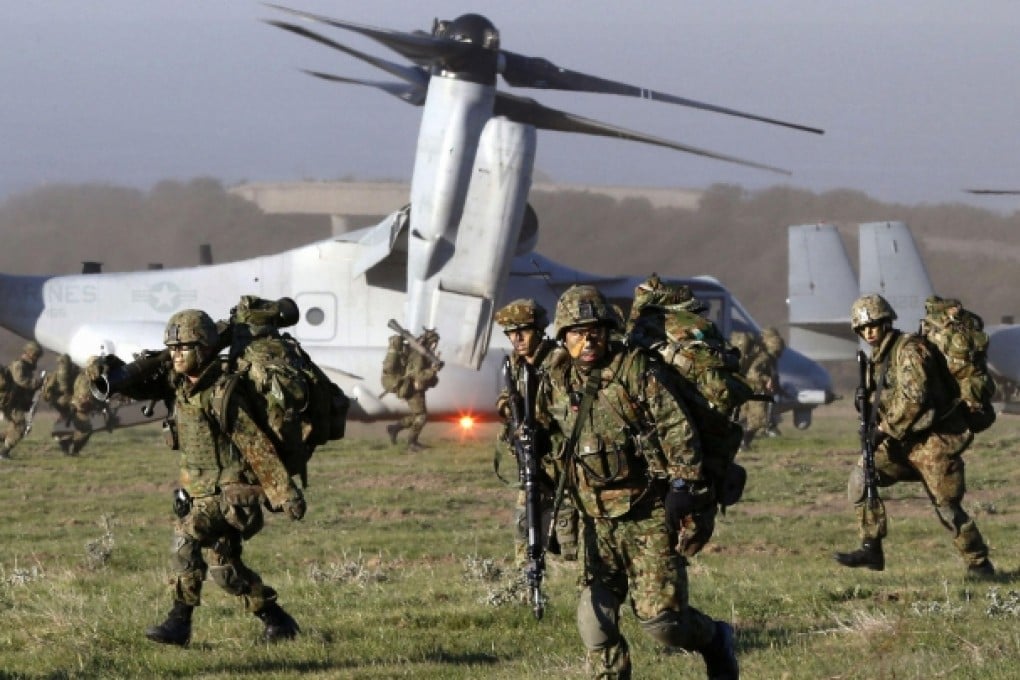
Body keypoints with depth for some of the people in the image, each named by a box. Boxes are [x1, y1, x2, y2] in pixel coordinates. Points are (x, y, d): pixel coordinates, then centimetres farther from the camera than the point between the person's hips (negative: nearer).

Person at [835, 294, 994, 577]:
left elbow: (913, 398, -25)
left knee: (947, 507, -5)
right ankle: (871, 550, -2)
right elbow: (879, 399, 19)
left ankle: (979, 563, 10)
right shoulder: (878, 358, 12)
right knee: (861, 478, -5)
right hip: (903, 442, 8)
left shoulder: (909, 349, -16)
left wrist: (884, 429, -20)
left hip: (933, 440, -8)